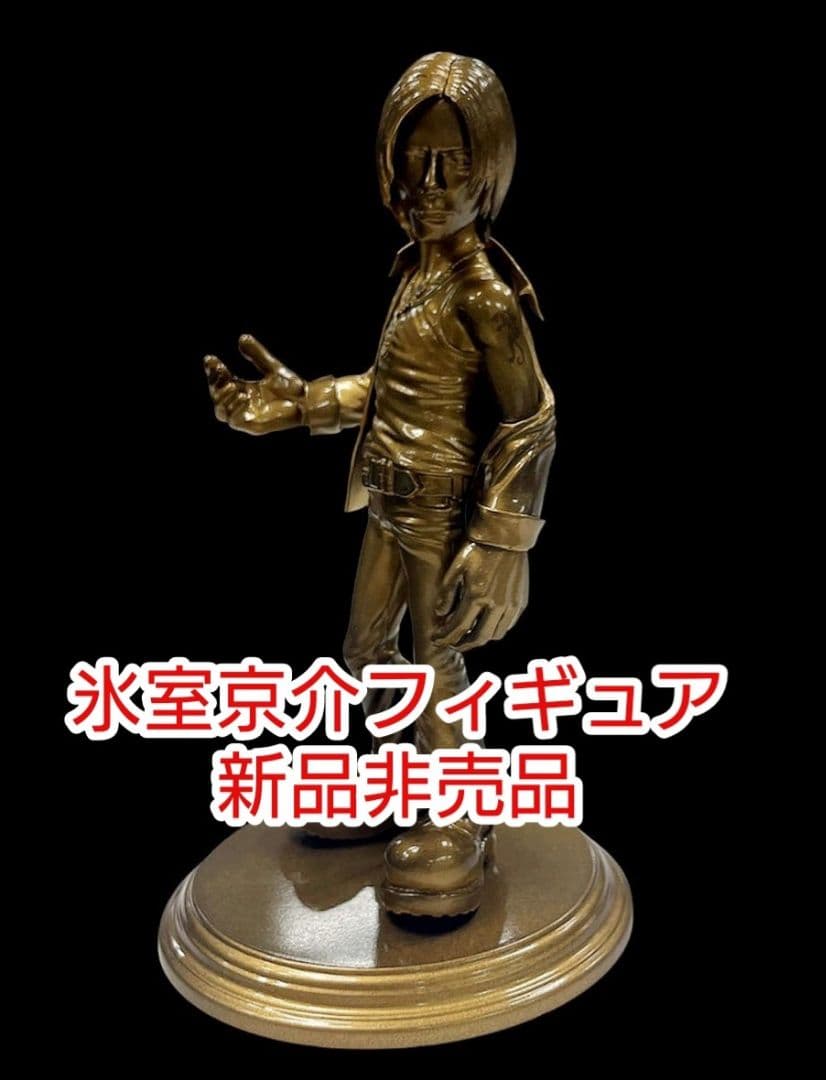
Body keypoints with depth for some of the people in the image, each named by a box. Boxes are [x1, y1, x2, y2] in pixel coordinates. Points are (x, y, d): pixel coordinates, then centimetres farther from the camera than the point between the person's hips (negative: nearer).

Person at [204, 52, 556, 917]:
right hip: (392, 500, 8)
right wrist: (295, 403, 9)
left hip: (443, 509, -8)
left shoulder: (483, 291, -20)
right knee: (366, 647, 21)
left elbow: (529, 425, -19)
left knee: (434, 663, 5)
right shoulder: (413, 266, 4)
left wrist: (499, 542, -21)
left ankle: (456, 826, 27)